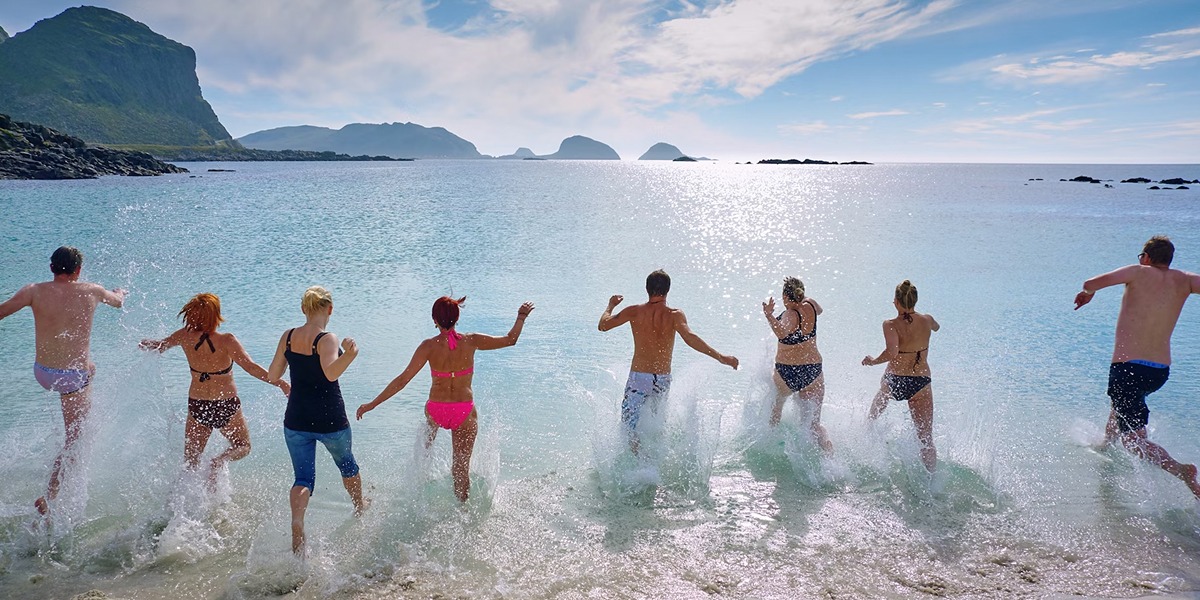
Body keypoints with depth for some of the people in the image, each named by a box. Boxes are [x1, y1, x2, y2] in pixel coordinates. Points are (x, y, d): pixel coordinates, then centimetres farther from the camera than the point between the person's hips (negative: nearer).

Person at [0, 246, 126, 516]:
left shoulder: (34, 291, -7)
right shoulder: (92, 292, -5)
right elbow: (118, 301, 16)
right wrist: (120, 292, 40)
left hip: (42, 373, 3)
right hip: (74, 377, -3)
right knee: (73, 441, 10)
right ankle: (48, 497, 7)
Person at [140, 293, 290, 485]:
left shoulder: (186, 337, -9)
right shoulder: (226, 341, -21)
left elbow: (160, 345, 11)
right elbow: (251, 367, -29)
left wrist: (145, 344, 34)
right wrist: (281, 384, -28)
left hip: (197, 406, 4)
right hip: (227, 407, -3)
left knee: (190, 463, 18)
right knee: (243, 446, 19)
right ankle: (218, 462, -10)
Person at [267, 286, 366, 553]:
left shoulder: (288, 337, -2)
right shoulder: (327, 339, -18)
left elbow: (272, 376, 6)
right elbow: (331, 373, -37)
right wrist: (349, 355, -52)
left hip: (296, 421, 3)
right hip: (330, 420, -3)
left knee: (303, 478, 9)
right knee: (346, 463, 24)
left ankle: (297, 523, -17)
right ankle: (359, 507, 45)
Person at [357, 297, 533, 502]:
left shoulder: (429, 346, -12)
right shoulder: (470, 341, -10)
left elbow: (403, 380, -13)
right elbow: (510, 340, 0)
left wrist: (372, 404, -8)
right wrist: (521, 317, 17)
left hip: (436, 410, 1)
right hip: (465, 413, -1)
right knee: (462, 466, 14)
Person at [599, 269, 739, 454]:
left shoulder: (634, 311, -4)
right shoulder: (674, 315, -8)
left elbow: (603, 325, 2)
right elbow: (689, 337, -24)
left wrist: (610, 305, 21)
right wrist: (721, 357, -25)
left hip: (638, 378, -1)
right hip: (663, 380, 2)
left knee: (629, 423, 6)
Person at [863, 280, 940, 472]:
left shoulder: (891, 325, -14)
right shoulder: (927, 321, -2)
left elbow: (892, 352, -28)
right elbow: (937, 327, 24)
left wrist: (872, 361, -12)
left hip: (893, 381, -1)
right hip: (921, 382, 1)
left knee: (872, 416, 33)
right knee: (926, 439, 4)